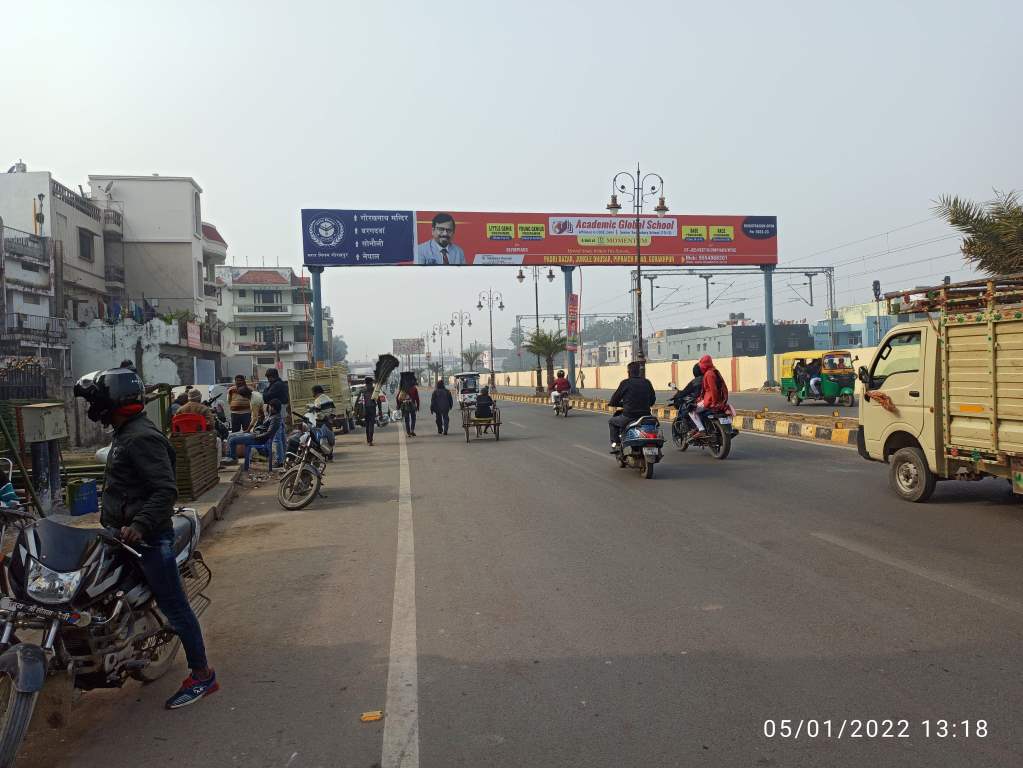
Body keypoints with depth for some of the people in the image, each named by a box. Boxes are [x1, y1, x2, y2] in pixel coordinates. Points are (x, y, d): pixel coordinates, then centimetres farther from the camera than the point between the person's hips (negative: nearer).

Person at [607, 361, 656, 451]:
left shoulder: (626, 383, -6)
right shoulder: (647, 382, 5)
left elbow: (614, 401, -1)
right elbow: (652, 400, 14)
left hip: (629, 417, -4)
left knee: (611, 421, 24)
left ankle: (615, 444, 13)